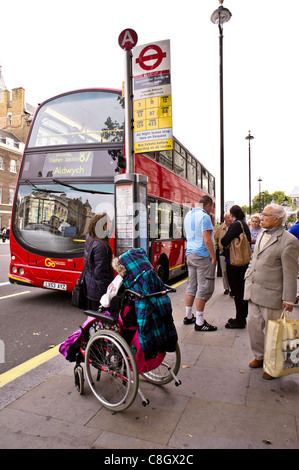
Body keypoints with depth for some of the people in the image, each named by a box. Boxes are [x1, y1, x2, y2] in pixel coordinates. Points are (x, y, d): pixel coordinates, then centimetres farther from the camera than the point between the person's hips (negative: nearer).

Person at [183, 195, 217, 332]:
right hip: (202, 256, -8)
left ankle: (188, 317, 23)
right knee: (203, 289, -2)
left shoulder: (188, 215, 14)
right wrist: (213, 257, -12)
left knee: (191, 286, 15)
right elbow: (207, 240, -18)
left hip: (190, 254, 8)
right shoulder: (204, 217, -13)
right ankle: (199, 323, 3)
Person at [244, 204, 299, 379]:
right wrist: (248, 277, 17)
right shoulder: (262, 235, 10)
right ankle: (259, 356, 35)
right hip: (254, 292, 7)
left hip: (271, 295, -7)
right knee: (254, 325, 15)